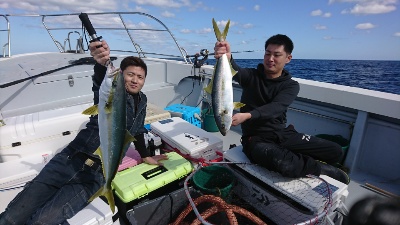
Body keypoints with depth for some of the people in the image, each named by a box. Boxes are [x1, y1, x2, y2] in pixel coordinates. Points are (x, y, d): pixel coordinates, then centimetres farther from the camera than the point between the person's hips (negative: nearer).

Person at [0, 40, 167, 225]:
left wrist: (145, 156, 31)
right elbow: (101, 85, -27)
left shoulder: (142, 101, 12)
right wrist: (101, 63, -50)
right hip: (69, 160, -1)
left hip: (95, 174, 2)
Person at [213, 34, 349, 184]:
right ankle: (321, 168, -2)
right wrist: (228, 58, -50)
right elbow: (235, 72, -26)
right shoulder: (251, 76, -1)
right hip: (256, 138, -2)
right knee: (284, 164, -33)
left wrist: (248, 115, -40)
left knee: (335, 151, -7)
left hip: (283, 134, 3)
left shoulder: (291, 85, 0)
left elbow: (275, 108, -21)